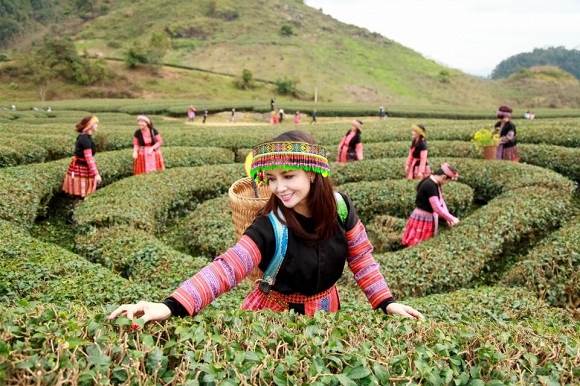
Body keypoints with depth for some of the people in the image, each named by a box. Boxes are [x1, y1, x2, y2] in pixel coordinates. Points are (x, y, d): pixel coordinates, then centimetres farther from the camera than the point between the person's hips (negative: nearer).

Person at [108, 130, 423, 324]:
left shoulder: (340, 207, -16)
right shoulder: (269, 226, -26)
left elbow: (361, 257, -2)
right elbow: (226, 267, -36)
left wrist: (386, 302, -7)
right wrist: (171, 306, -48)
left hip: (325, 311, 3)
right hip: (274, 314, -3)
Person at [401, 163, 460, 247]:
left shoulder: (436, 183, 3)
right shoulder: (430, 185, -26)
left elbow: (441, 201, 8)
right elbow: (437, 208, -28)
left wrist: (448, 218, -2)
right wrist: (452, 218, -17)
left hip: (429, 218, 10)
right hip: (422, 220, -10)